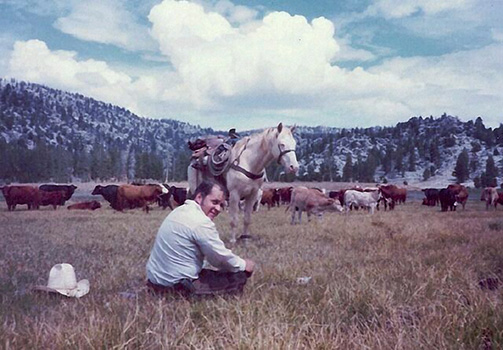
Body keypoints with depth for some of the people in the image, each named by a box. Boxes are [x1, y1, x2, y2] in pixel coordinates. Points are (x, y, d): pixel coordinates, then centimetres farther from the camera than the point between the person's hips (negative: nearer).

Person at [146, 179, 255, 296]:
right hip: (177, 286, -10)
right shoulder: (201, 222, -21)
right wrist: (244, 265, 6)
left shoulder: (181, 211, 9)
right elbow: (222, 257, -12)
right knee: (239, 277, -3)